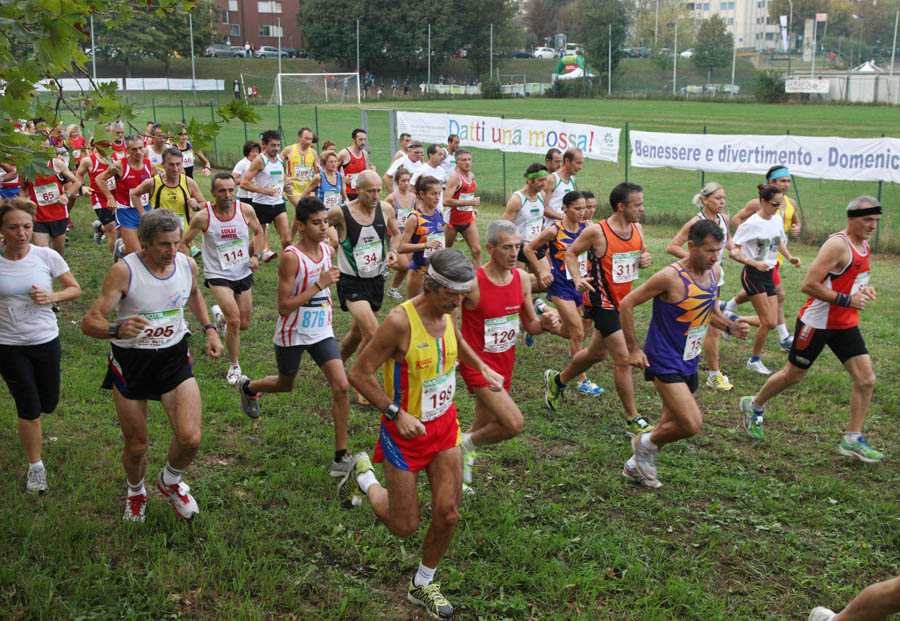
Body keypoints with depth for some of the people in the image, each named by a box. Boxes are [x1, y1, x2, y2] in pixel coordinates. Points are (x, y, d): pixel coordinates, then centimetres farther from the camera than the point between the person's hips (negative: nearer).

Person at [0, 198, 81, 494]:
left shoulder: (47, 256, -10)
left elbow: (75, 288, -1)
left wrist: (52, 297, -19)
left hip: (46, 341, 1)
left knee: (48, 404, 13)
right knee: (29, 409, -1)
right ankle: (35, 467, 20)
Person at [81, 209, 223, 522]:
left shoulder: (188, 265, -4)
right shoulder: (124, 271, -19)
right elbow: (89, 322, -22)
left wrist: (209, 328, 11)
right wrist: (117, 329, -42)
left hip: (174, 357, 3)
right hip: (131, 361, -3)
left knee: (190, 438, -13)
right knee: (136, 446, 8)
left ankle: (169, 481, 22)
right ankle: (136, 493, 43)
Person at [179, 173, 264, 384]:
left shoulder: (246, 210, -9)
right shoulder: (203, 216, -16)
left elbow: (258, 232, 12)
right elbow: (184, 242, -2)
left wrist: (255, 255, -2)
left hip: (243, 273, 4)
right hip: (217, 275, -4)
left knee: (244, 324, 12)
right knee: (234, 319, -19)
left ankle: (220, 315, 48)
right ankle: (234, 367, 2)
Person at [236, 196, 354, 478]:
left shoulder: (328, 250, -1)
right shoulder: (291, 257, -22)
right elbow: (283, 307, -25)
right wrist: (319, 285, -28)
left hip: (321, 331, 5)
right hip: (292, 334, -4)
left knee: (341, 386, -10)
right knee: (285, 384, 19)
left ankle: (341, 457, -3)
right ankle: (247, 386, 55)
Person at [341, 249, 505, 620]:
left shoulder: (447, 313, -2)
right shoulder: (400, 321, -25)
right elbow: (359, 373, -20)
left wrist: (483, 369, 24)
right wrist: (397, 413, -26)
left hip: (444, 425, 6)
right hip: (405, 431, -6)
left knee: (448, 514, 4)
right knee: (404, 527, 4)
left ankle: (423, 585, 28)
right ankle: (364, 476, 32)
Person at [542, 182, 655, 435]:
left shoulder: (637, 229, 1)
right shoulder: (596, 231, -18)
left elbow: (641, 254, 17)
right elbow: (571, 253, -4)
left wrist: (645, 260, -7)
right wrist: (577, 279, -19)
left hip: (624, 301, 8)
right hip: (604, 303, -8)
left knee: (596, 353, 22)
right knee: (623, 359, -10)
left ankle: (557, 380, 47)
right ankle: (633, 420, 2)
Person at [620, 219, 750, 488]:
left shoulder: (715, 272, 2)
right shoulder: (671, 277, -21)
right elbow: (626, 304, -14)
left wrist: (730, 326, -3)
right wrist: (633, 348, -12)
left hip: (689, 363, 8)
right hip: (664, 362, -8)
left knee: (674, 425, 16)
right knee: (692, 424, -17)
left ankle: (635, 466, 37)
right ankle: (646, 442, 11)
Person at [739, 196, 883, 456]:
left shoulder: (864, 246, 9)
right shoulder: (837, 245, -20)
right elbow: (808, 285, -25)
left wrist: (864, 289, 4)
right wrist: (847, 300, -24)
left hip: (845, 325, 8)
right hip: (817, 322, -8)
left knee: (866, 380, -1)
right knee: (793, 375, 8)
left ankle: (852, 440, 8)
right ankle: (754, 405, 32)